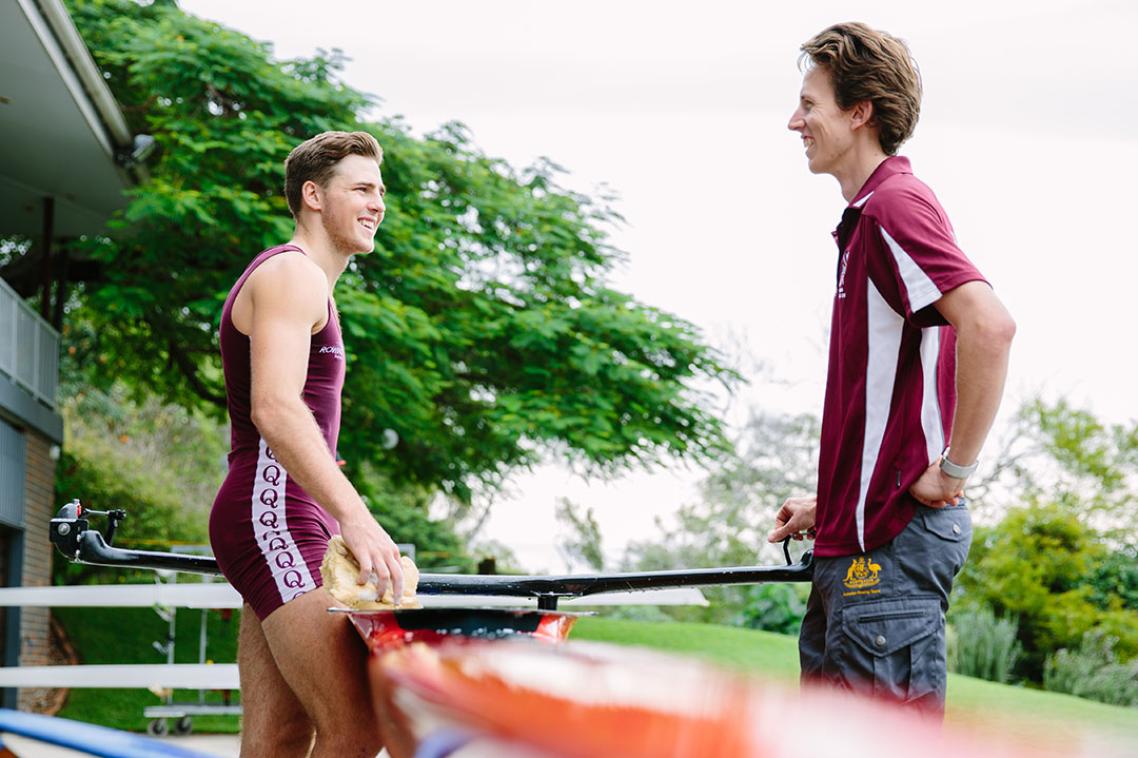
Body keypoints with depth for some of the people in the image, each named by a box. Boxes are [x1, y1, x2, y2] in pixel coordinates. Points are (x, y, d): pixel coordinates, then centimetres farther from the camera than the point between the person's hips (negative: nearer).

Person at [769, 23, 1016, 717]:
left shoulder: (895, 205, -13)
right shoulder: (869, 215, 19)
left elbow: (990, 325, -29)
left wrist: (955, 469, -21)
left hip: (893, 539, -10)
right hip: (858, 540, 10)